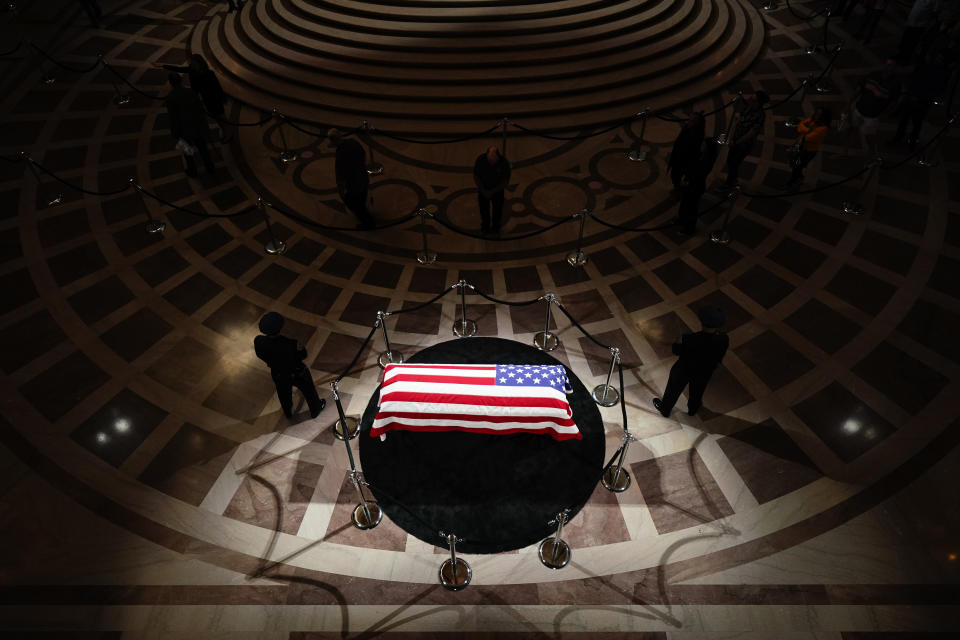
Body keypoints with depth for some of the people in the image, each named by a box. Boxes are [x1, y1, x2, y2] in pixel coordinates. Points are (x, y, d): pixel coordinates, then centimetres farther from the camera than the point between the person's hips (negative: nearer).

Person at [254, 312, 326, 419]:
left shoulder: (258, 341, -30)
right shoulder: (290, 344, -43)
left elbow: (260, 356, -7)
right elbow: (303, 354, -23)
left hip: (277, 374, 4)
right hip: (297, 374, -3)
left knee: (284, 394, 35)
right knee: (309, 392, 29)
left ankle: (288, 412, 64)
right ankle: (315, 410, 56)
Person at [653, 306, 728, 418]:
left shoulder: (689, 339, -41)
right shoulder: (724, 340, -30)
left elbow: (676, 350, -20)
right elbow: (719, 358, -11)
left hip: (684, 370, -3)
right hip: (705, 372, 3)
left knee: (673, 390, 27)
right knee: (697, 391, 34)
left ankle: (665, 409, 52)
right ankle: (693, 408, 62)